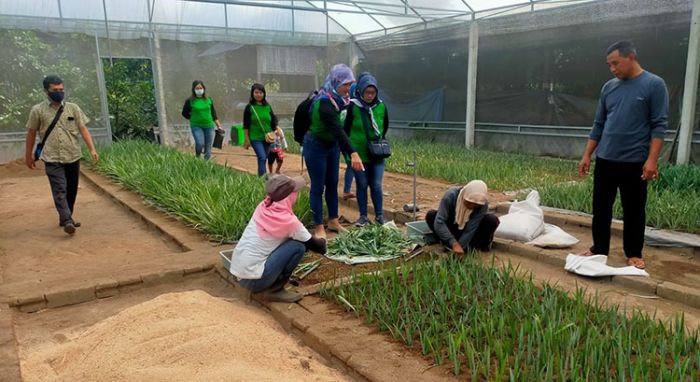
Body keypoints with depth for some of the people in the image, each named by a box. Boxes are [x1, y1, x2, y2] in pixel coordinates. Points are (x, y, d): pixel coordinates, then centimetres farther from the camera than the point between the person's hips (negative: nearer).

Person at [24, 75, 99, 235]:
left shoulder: (73, 108, 3)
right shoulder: (38, 110, 0)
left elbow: (83, 129, 0)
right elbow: (31, 133, 8)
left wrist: (92, 149, -11)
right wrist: (28, 155, 12)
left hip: (73, 157, 3)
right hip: (52, 159, -3)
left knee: (71, 190, 11)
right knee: (60, 189, -13)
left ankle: (66, 217, 26)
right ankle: (67, 220, -20)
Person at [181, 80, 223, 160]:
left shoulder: (209, 99, 5)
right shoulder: (190, 101, -4)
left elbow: (213, 114, 11)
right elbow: (185, 113, 7)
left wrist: (219, 126, 9)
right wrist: (194, 119, 5)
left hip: (209, 126, 3)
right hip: (196, 126, -3)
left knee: (208, 148, 3)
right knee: (200, 143, -21)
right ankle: (197, 158, 8)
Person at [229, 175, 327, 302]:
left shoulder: (262, 207, 2)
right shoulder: (288, 221, -15)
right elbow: (315, 246, -1)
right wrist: (322, 242, 23)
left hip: (238, 273, 7)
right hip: (253, 279, -7)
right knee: (298, 246, -8)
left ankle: (264, 287, 15)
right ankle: (274, 290, 2)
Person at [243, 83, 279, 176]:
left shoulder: (268, 107, 8)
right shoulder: (249, 107, -2)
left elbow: (273, 122, 15)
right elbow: (246, 125, -2)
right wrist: (247, 139, -6)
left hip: (267, 138, 4)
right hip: (255, 138, -4)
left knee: (263, 159, 9)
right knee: (262, 158, -18)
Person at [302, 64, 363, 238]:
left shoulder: (335, 99, -1)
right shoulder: (324, 103, -28)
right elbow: (338, 130, -39)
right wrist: (352, 153, -47)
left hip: (332, 146, 8)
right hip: (316, 147, -8)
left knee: (332, 184, 13)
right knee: (318, 187, -1)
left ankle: (333, 221, 23)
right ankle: (318, 227, 7)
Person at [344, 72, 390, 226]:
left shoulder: (381, 106, -3)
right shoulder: (352, 106, -12)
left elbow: (385, 126, 15)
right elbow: (345, 129, -3)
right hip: (359, 154, -2)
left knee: (376, 185, 4)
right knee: (362, 185, 7)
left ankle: (379, 215, 17)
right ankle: (363, 216, 20)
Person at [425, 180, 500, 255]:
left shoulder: (483, 204, -28)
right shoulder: (451, 195, -32)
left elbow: (470, 230, -29)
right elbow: (439, 223, -38)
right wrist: (454, 244, -46)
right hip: (451, 228, 0)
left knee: (492, 220, -28)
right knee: (431, 215, -28)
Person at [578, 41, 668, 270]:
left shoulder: (654, 85, -6)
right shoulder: (609, 87, 8)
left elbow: (659, 125, -9)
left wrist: (652, 159, -17)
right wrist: (587, 155, 9)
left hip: (635, 162, -4)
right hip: (605, 160, 5)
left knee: (634, 210, 7)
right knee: (601, 208, 10)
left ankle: (633, 253, 21)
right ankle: (599, 249, 23)